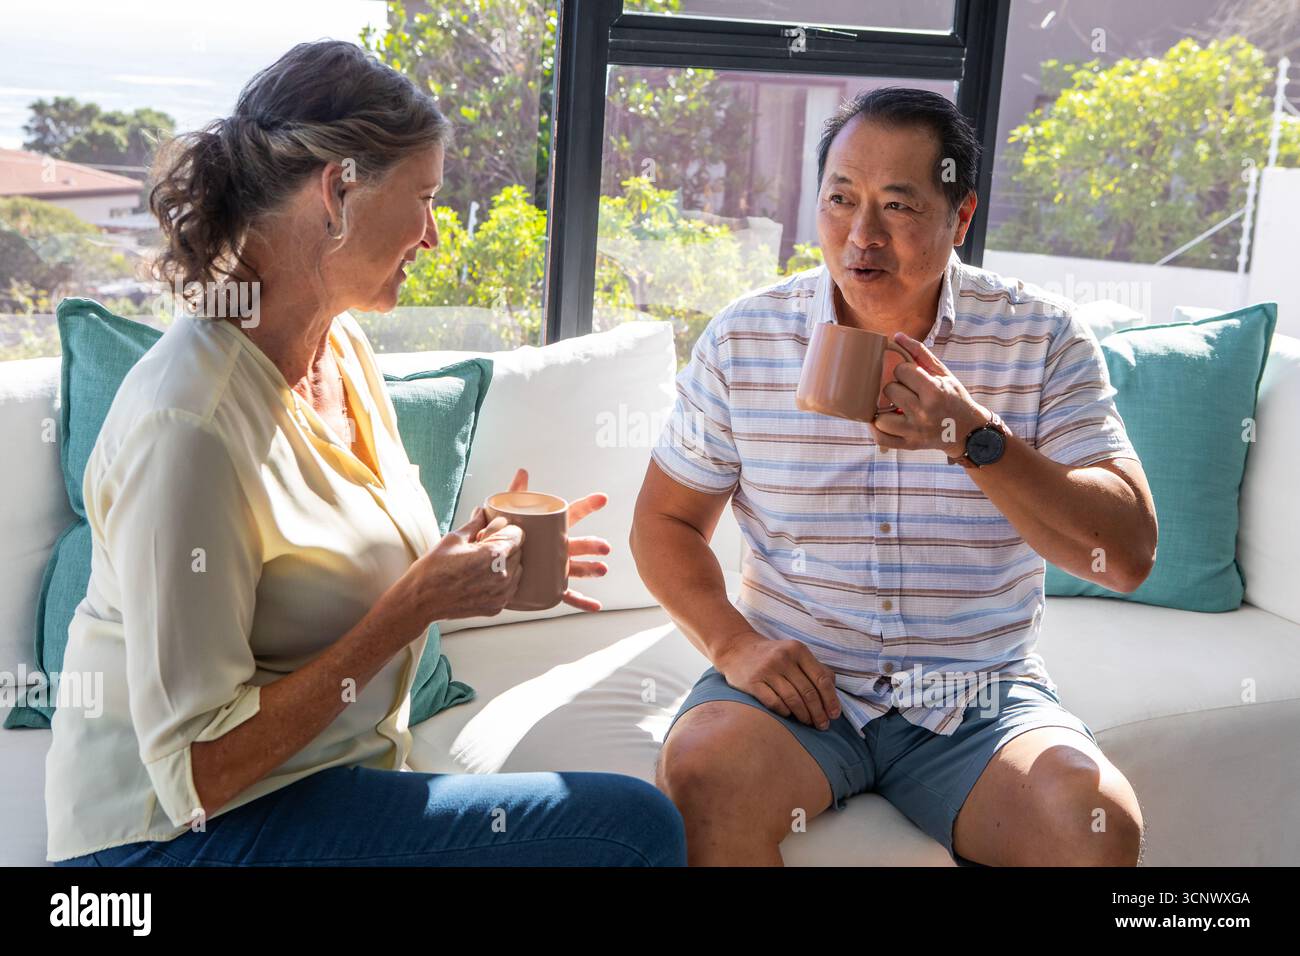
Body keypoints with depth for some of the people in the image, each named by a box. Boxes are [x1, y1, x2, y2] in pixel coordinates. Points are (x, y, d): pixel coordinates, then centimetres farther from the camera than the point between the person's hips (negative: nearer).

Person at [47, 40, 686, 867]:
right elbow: (198, 773, -21)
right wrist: (419, 603, -20)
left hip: (336, 780, 8)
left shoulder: (343, 348, 3)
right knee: (636, 827, -18)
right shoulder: (191, 423, -22)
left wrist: (476, 563, -1)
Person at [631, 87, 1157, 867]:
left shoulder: (1044, 338, -3)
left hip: (980, 696, 0)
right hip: (797, 680, 1)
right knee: (699, 778, -30)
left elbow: (1129, 555, -10)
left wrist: (976, 439, -23)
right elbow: (664, 521, 8)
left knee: (1098, 824, -26)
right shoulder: (743, 339, 0)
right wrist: (732, 642, -11)